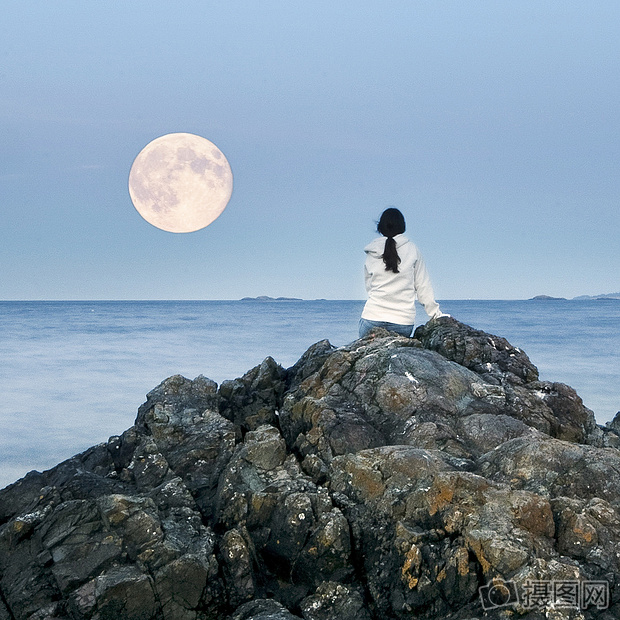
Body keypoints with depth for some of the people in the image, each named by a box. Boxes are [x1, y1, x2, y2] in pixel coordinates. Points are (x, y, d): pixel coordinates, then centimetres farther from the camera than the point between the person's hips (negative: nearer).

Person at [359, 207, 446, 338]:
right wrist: (436, 313, 14)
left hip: (373, 318, 1)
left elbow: (369, 286, 11)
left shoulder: (371, 254, 6)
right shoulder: (412, 249, 2)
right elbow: (423, 286, 5)